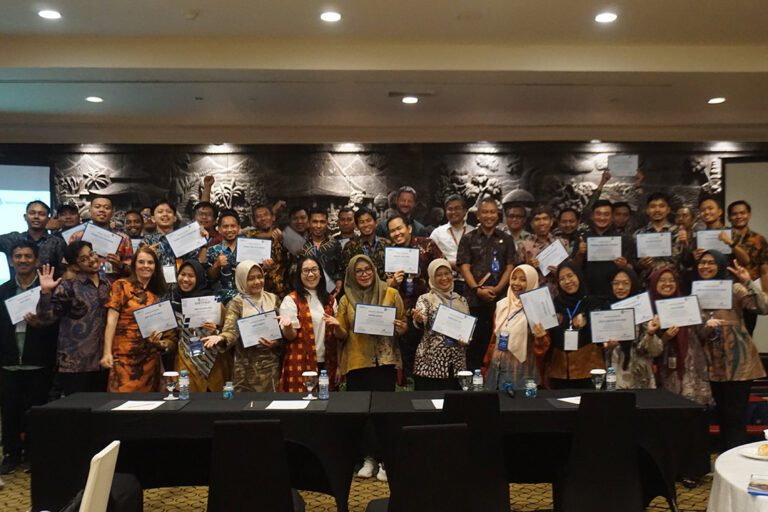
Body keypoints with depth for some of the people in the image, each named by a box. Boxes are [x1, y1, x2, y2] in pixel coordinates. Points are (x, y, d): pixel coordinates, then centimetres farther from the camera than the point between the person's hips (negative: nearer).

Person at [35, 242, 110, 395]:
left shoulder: (107, 285, 12)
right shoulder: (68, 286, -4)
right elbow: (46, 318, -9)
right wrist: (45, 292, -23)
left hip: (101, 362, 5)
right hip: (75, 364, -5)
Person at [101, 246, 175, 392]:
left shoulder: (158, 292, 14)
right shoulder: (121, 285, 0)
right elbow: (111, 321, -6)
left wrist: (160, 336, -5)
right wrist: (107, 352, -14)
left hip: (150, 357, 5)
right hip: (124, 356, -4)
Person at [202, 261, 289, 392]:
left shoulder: (272, 299, 6)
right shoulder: (236, 304, -4)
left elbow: (281, 328, 9)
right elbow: (230, 331, -17)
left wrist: (277, 342, -12)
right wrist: (220, 338, -38)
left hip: (272, 364, 3)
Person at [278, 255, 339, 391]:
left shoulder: (330, 300, 11)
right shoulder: (291, 300, -3)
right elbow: (290, 336, -7)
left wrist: (338, 366, 7)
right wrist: (287, 326, -28)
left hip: (326, 363, 4)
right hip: (301, 365, -4)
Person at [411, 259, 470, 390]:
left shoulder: (461, 300, 10)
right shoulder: (426, 299, -2)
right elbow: (422, 321, -20)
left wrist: (466, 339, -4)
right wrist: (419, 319, -43)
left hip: (457, 363, 4)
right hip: (430, 363, -4)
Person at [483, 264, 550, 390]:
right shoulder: (501, 305, 8)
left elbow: (544, 345, -8)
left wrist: (540, 337, -29)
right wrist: (487, 365, 15)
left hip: (521, 373, -5)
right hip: (496, 370, 5)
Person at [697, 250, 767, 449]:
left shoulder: (734, 289, -6)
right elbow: (695, 333, 6)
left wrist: (748, 282, -23)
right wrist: (707, 327, -15)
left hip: (738, 363, -5)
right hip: (714, 365, 5)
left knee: (735, 419, -3)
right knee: (722, 417, 14)